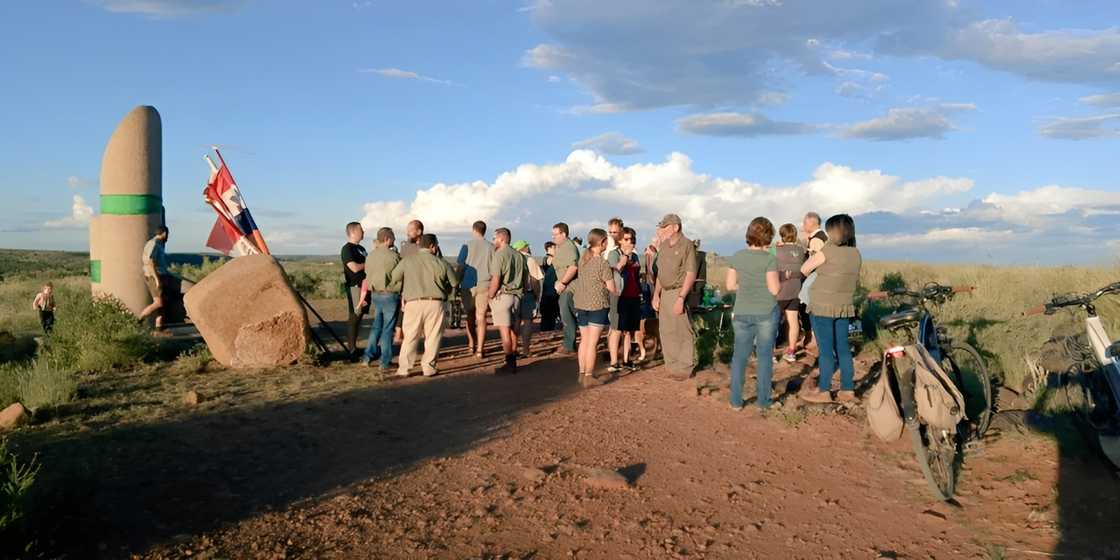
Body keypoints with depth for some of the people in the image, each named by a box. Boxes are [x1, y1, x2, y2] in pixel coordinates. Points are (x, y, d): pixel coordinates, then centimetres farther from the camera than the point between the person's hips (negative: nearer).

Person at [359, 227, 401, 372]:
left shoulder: (370, 256, 7)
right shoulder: (393, 256, -14)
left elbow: (367, 277, 11)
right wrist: (403, 296, 4)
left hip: (375, 294, 6)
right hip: (390, 295, -6)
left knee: (376, 326, 18)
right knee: (388, 329, 0)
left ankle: (368, 356, 16)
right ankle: (384, 363, 4)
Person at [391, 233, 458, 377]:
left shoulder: (407, 260, 3)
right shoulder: (441, 263, 3)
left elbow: (393, 280, 4)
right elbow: (454, 283, 10)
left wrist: (403, 293, 23)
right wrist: (444, 291, 29)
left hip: (413, 303, 1)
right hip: (435, 303, -1)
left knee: (410, 337, 9)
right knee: (433, 337, 9)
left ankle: (403, 369, 10)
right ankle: (429, 368, 10)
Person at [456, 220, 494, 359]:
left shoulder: (467, 246, -1)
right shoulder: (491, 247, 4)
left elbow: (460, 267, -3)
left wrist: (456, 284, 5)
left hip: (469, 285, -1)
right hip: (485, 285, 1)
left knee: (470, 315, 16)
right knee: (481, 316, 2)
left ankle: (471, 344, 22)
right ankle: (479, 349, -2)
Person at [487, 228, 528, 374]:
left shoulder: (499, 254, -9)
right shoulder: (519, 255, 13)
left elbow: (496, 279, -16)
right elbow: (526, 278, 15)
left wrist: (490, 296, -7)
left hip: (502, 295, -7)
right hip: (516, 296, 7)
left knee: (504, 331, -5)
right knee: (512, 330, 13)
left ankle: (509, 364, -5)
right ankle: (513, 362, 17)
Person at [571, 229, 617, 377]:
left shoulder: (582, 259, 7)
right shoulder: (603, 263, -13)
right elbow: (611, 288, -12)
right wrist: (617, 292, 13)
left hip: (580, 304, 7)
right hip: (598, 305, -7)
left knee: (584, 340, 14)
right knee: (592, 342, -4)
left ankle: (582, 373, 19)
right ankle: (589, 375, -1)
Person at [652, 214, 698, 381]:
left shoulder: (687, 245, -11)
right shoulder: (663, 246, 12)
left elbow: (691, 274, -15)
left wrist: (681, 298, -20)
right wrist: (656, 295, 13)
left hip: (679, 293, -8)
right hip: (665, 293, 8)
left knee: (683, 332, -1)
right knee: (666, 331, 12)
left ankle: (685, 368, 11)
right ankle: (672, 366, 24)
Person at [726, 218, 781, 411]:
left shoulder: (737, 257, -1)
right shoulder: (769, 259, -12)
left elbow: (730, 285, 3)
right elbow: (774, 289, -12)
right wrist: (782, 280, 7)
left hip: (742, 313, 3)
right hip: (766, 313, -3)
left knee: (740, 355, 10)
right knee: (765, 355, 8)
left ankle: (736, 401, 12)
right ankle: (763, 400, 13)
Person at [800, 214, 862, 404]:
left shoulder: (828, 251, -16)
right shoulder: (856, 254, 3)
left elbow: (804, 269, -6)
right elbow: (856, 281, 14)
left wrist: (814, 255, 11)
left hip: (822, 307, -6)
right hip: (844, 308, 6)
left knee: (826, 350, 0)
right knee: (843, 349, 12)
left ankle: (824, 391, 8)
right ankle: (848, 390, 18)